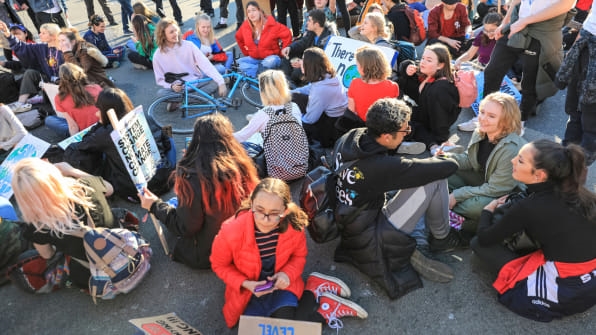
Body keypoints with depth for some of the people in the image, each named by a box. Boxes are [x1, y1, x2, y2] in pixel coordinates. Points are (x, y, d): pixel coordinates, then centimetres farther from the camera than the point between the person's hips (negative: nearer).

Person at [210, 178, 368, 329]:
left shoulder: (294, 227, -23)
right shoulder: (231, 231, -30)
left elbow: (299, 256, -1)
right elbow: (219, 265, -9)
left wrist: (288, 274, -20)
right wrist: (245, 284, -22)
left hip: (280, 284, -1)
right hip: (248, 291, 1)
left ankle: (314, 291, 7)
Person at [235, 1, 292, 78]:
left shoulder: (272, 25, -14)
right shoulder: (245, 26, -1)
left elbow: (287, 35, -14)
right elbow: (238, 37, 18)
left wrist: (282, 52, -12)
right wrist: (246, 52, 12)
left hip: (270, 57, -4)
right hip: (253, 59, 4)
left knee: (271, 61, -40)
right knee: (239, 62, -23)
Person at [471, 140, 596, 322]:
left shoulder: (529, 207, -19)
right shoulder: (579, 192, -3)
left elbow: (484, 238, -7)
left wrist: (487, 210, 11)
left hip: (562, 294, -7)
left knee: (479, 244, -1)